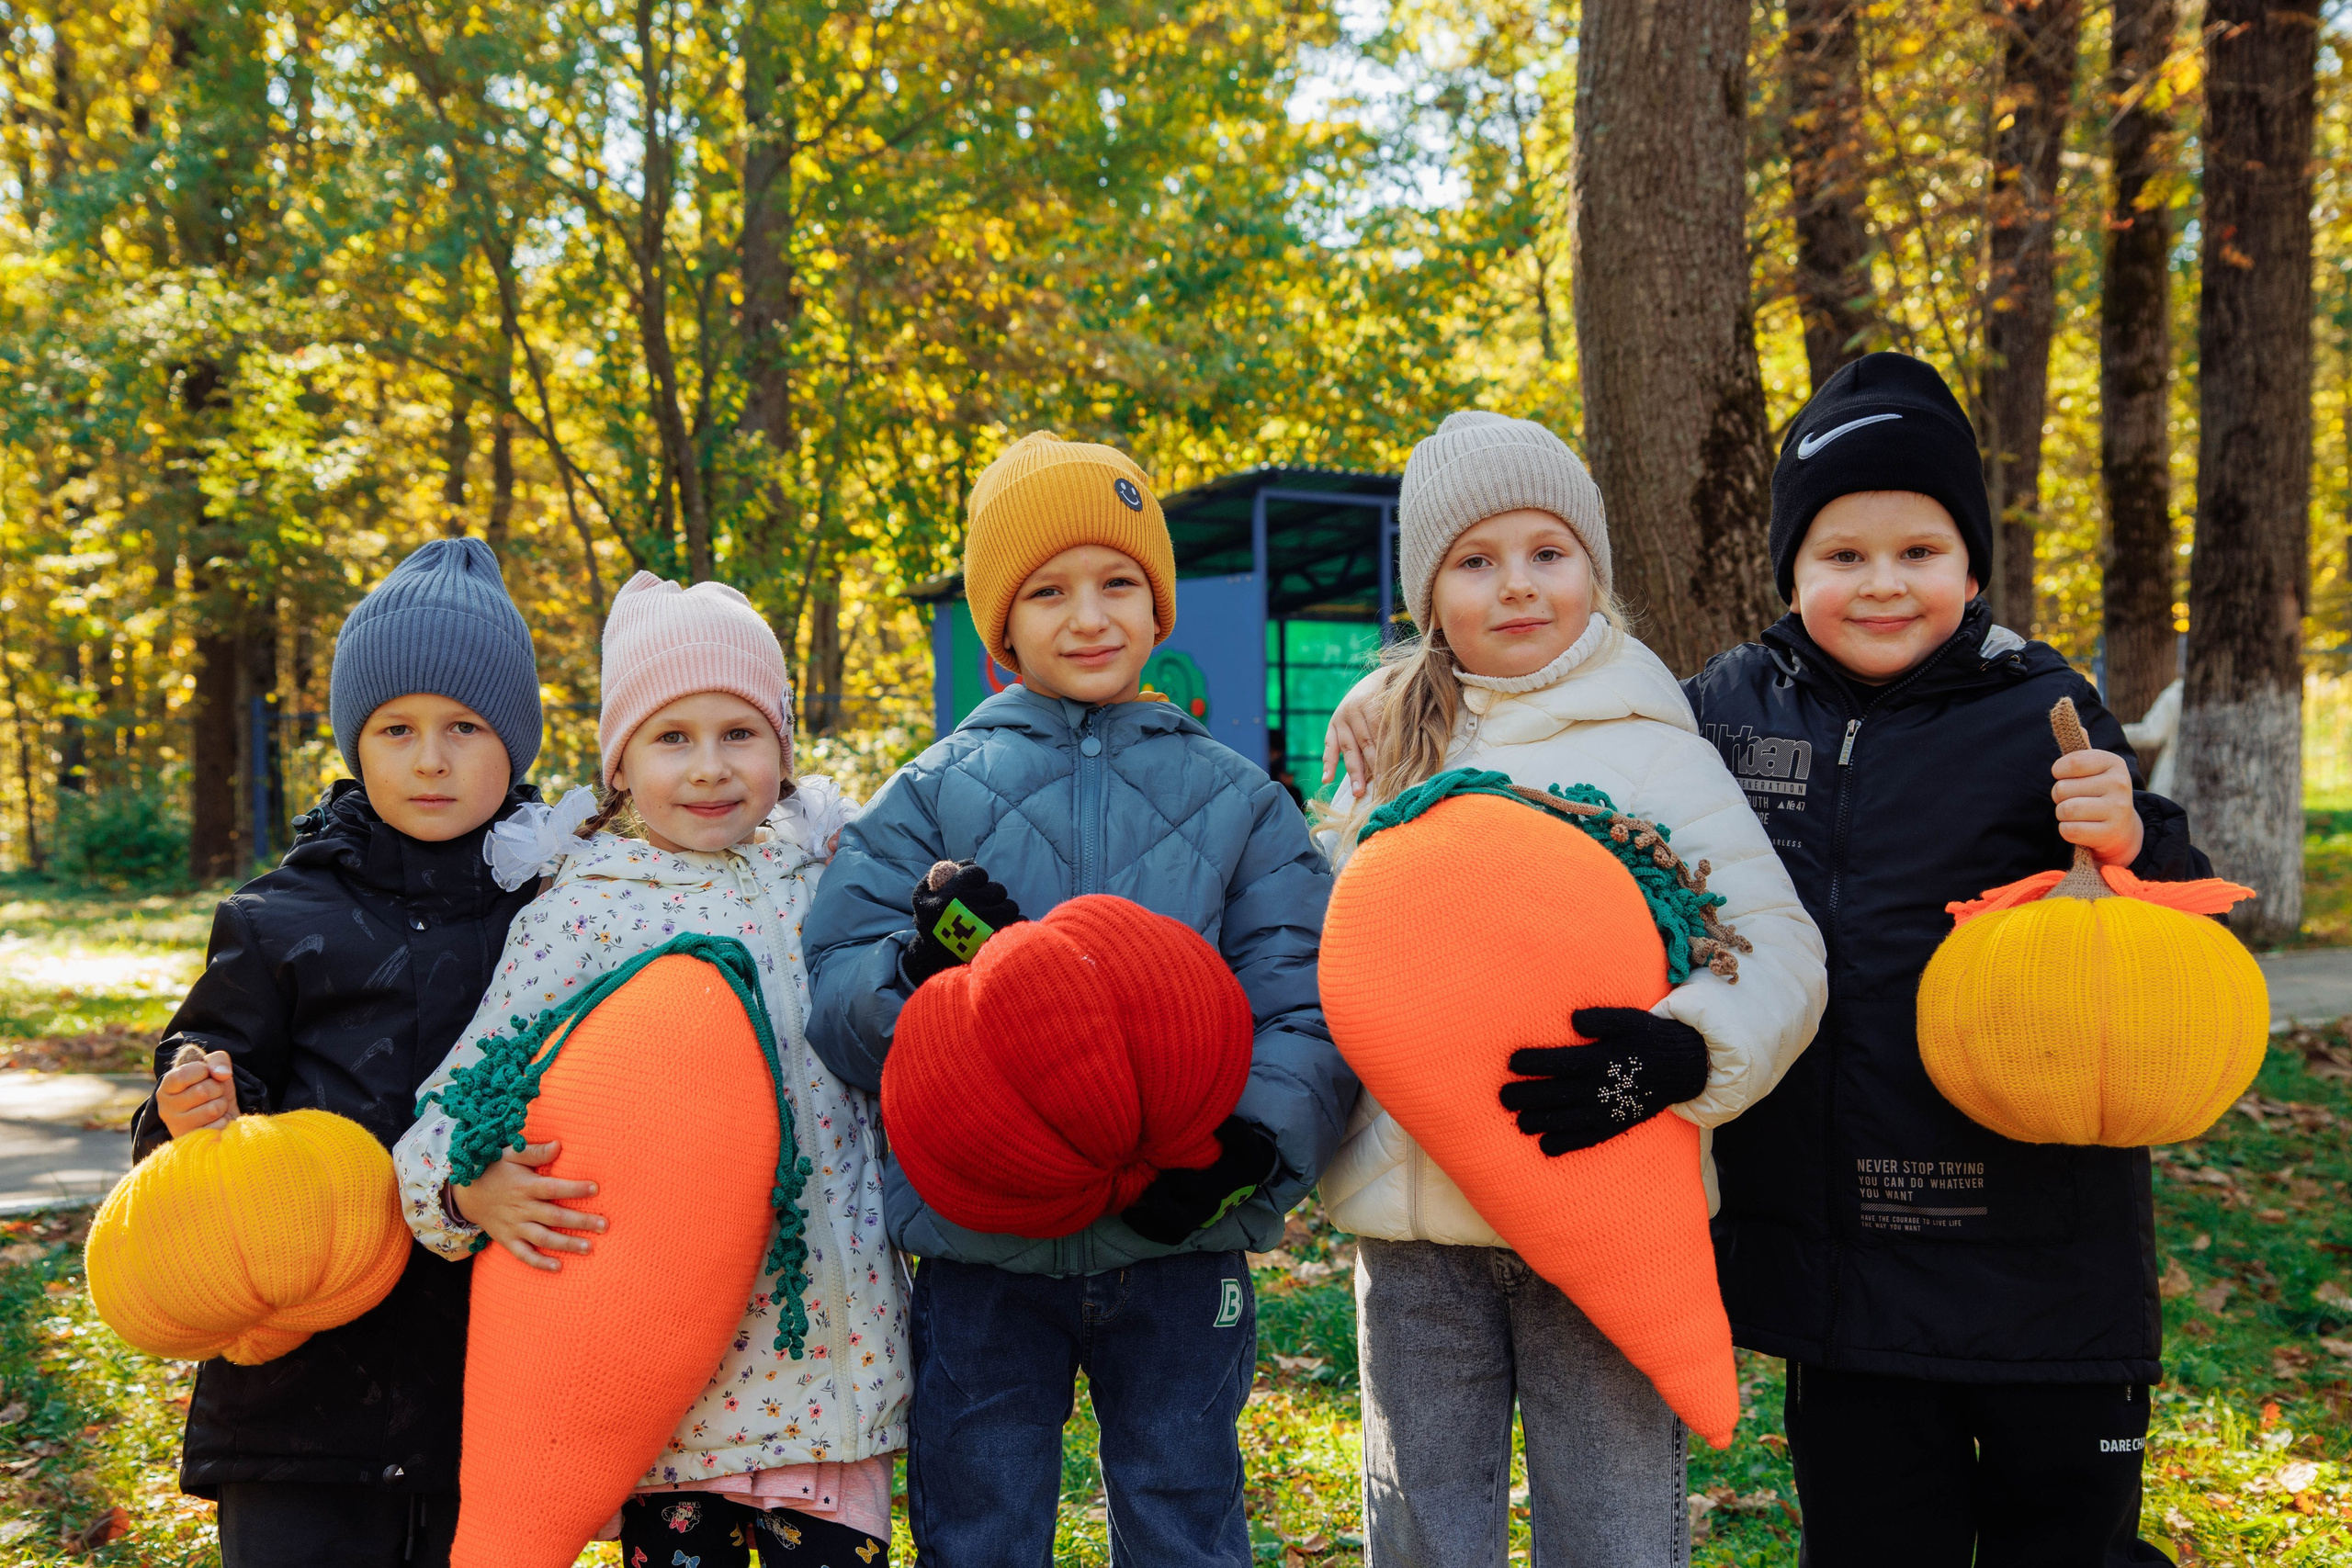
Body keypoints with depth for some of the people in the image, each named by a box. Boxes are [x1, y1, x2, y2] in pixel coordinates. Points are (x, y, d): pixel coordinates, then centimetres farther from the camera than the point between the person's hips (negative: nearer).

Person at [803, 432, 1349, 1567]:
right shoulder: (929, 796, 3)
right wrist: (917, 966, -25)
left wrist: (1254, 1143, -19)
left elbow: (1306, 1012, -2)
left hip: (1177, 1251, 1)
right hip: (981, 1253, 0)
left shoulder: (1237, 802, 5)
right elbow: (831, 997, -4)